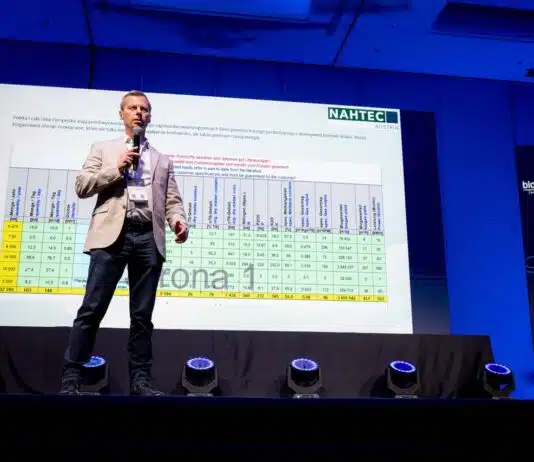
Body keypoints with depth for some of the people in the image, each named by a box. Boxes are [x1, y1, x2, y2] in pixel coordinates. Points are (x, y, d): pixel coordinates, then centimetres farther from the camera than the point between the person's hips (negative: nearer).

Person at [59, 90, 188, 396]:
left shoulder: (163, 161, 23)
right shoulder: (103, 149, 18)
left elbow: (172, 199, 13)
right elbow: (82, 187, 7)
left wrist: (179, 221, -9)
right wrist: (117, 168, -4)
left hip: (148, 238, 2)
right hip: (112, 234, -2)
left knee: (142, 315, 2)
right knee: (92, 309, -7)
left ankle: (140, 380, 5)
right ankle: (71, 378, -2)